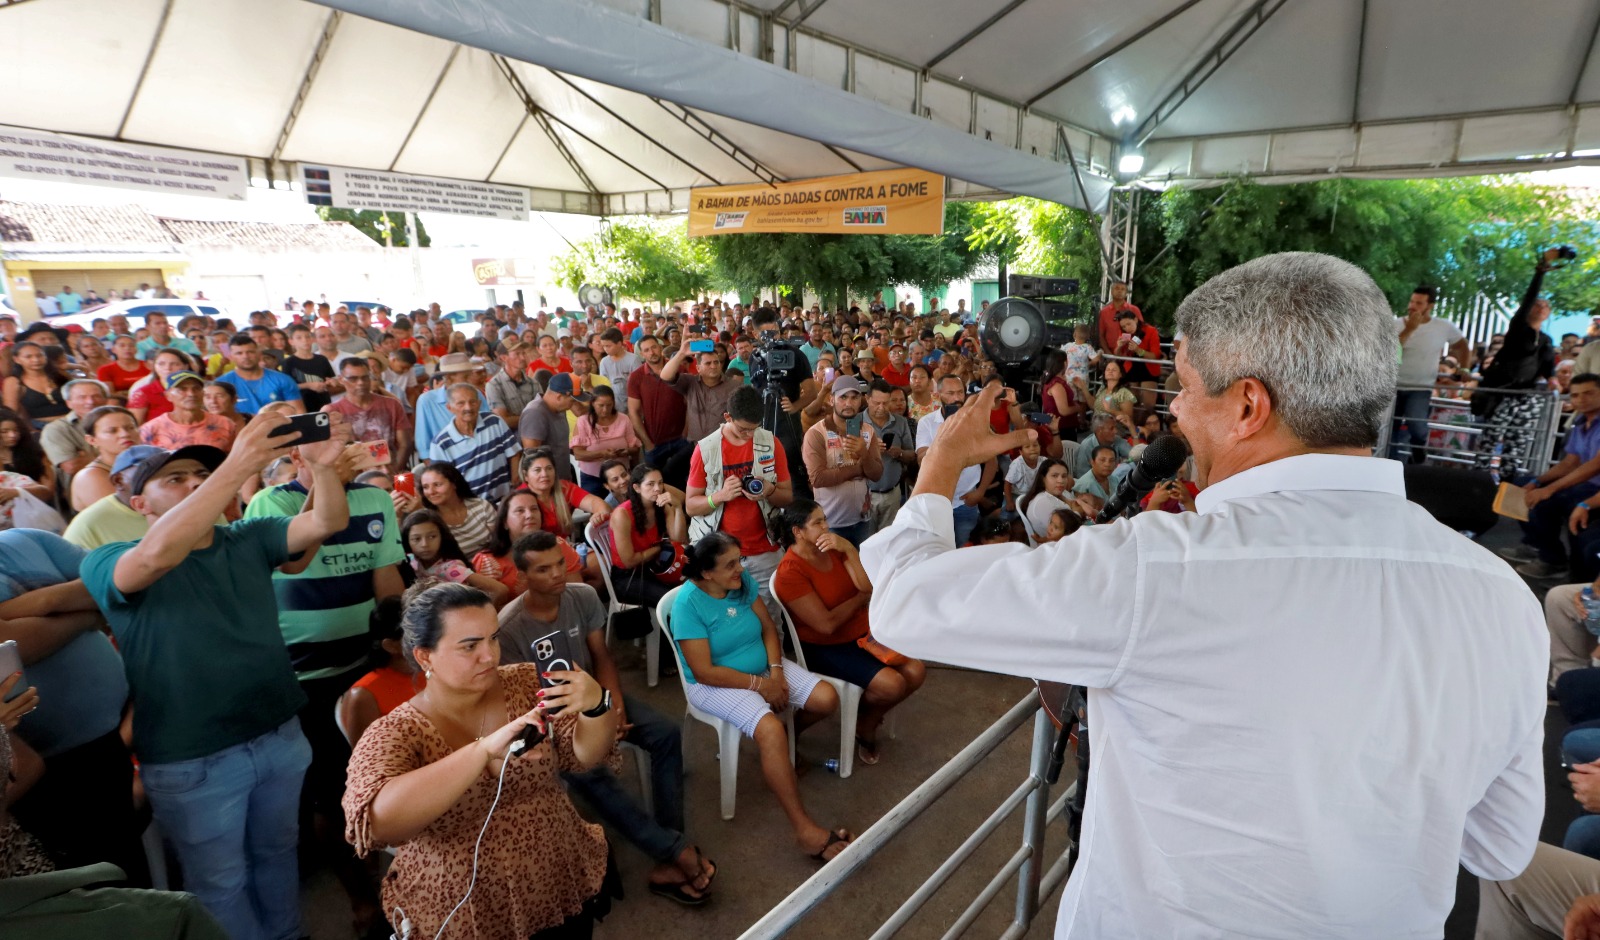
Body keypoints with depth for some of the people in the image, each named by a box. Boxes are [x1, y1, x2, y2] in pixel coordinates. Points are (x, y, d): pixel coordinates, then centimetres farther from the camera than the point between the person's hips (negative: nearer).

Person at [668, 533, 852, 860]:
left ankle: (786, 738, 21)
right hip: (716, 685, -6)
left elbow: (768, 627, 2)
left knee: (827, 698, -10)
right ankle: (805, 830, -25)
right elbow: (705, 672, -23)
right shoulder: (688, 603, -23)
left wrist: (776, 670, -14)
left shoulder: (743, 580, -6)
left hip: (764, 668, 7)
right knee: (770, 730, -32)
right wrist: (759, 684, -19)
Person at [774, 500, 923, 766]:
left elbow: (869, 586, -11)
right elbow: (826, 624, -23)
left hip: (862, 633, 7)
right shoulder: (790, 572, -21)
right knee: (893, 685, -20)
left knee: (916, 672, -6)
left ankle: (869, 720, 18)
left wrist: (848, 548, -24)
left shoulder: (833, 548, -1)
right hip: (824, 648, -7)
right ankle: (864, 720, 15)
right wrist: (861, 598, -9)